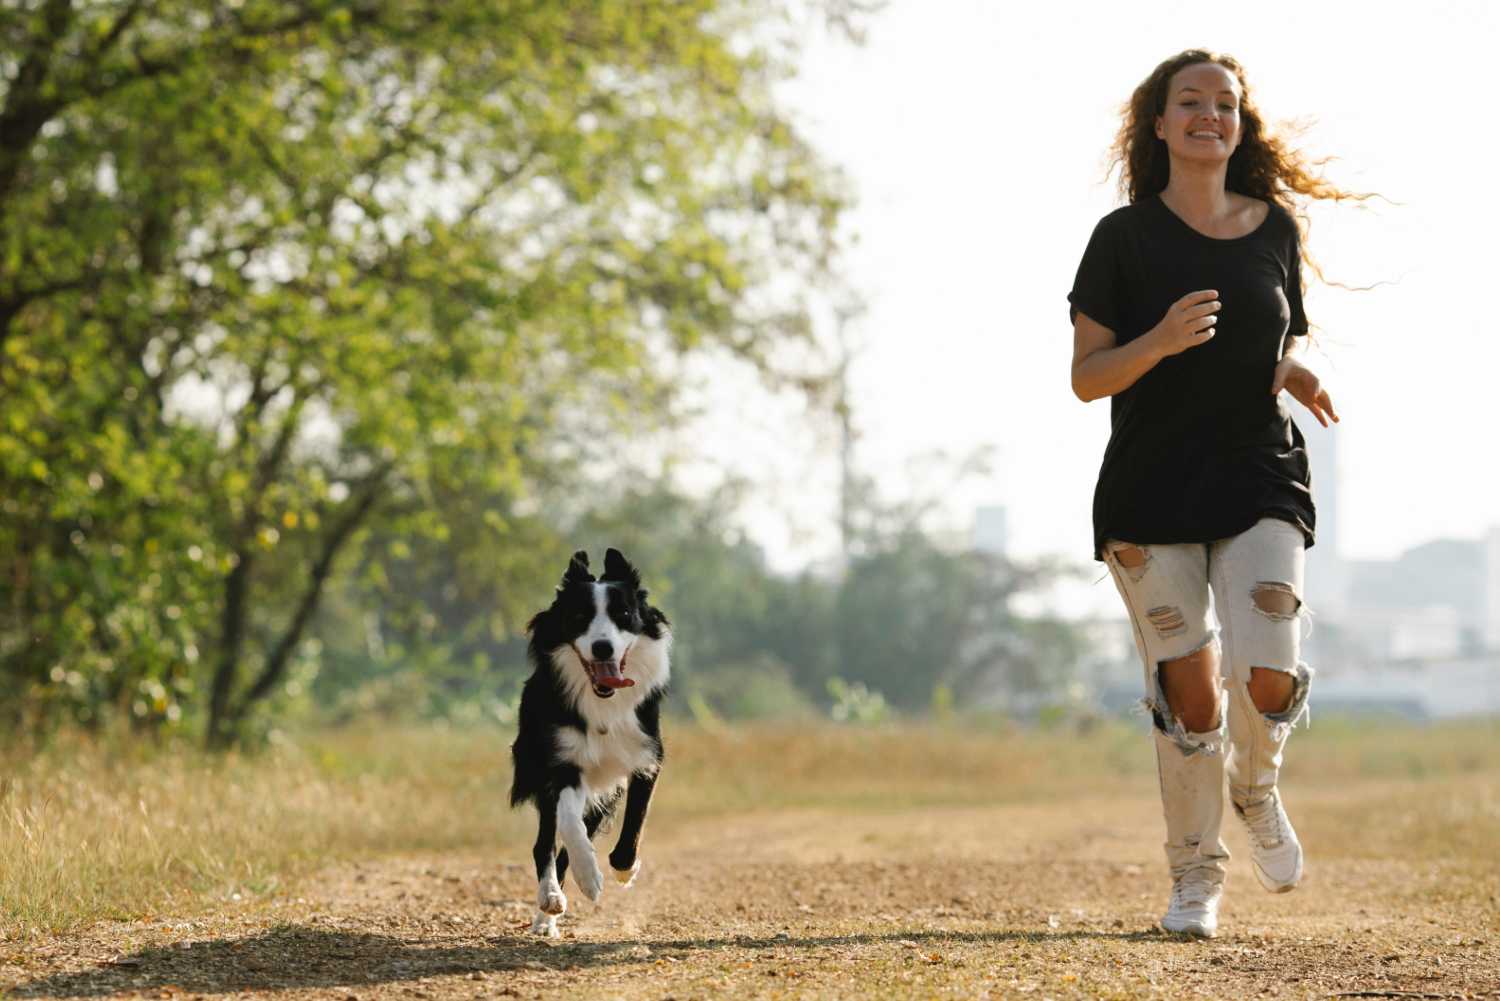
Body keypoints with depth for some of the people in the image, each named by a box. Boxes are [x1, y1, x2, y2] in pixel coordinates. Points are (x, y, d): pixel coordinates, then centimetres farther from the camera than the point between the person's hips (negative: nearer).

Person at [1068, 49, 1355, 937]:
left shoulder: (1274, 228, 7)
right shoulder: (1124, 238, -2)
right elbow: (1086, 377, -3)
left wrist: (1298, 370, -3)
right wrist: (1160, 342, -22)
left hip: (1261, 480, 2)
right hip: (1150, 492, -1)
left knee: (1269, 677, -15)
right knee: (1188, 690, -2)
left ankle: (1257, 784, 19)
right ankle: (1197, 873, 17)